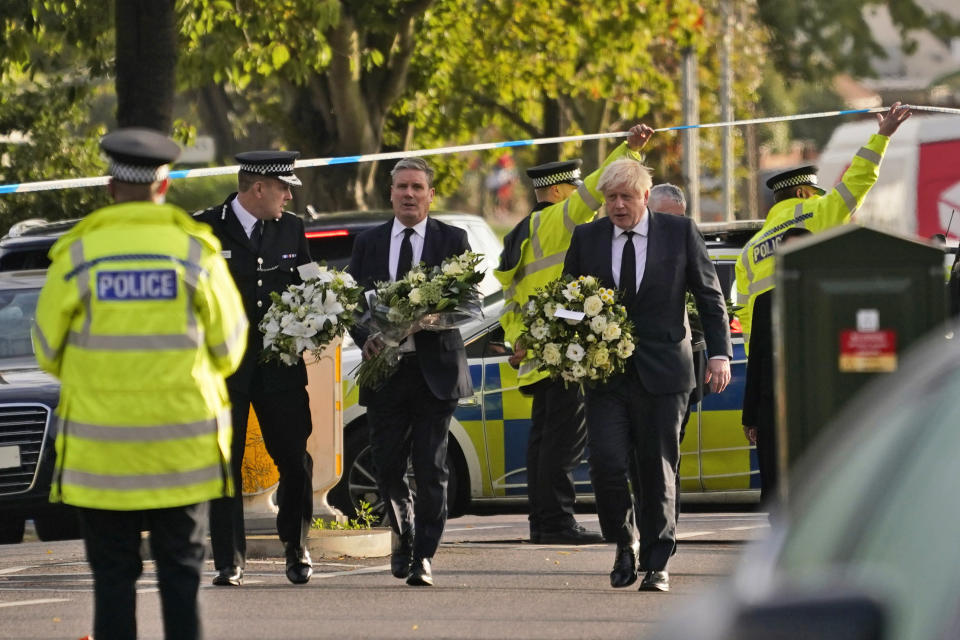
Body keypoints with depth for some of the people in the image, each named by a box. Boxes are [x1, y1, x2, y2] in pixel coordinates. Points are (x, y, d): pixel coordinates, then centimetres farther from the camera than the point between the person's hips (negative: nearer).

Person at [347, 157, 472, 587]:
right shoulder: (368, 243, 11)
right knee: (387, 466, 4)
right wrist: (365, 338, -10)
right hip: (385, 369, 2)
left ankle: (424, 556, 1)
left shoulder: (451, 240, 5)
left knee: (431, 467, -4)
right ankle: (404, 537, 29)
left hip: (434, 368, -2)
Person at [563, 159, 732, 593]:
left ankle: (657, 564, 10)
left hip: (662, 373, -1)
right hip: (603, 374, 1)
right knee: (607, 464, -9)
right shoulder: (586, 238, 7)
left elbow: (709, 295, 7)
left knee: (658, 470, 1)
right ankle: (625, 542, 15)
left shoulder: (680, 232, 2)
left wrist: (719, 353, -1)